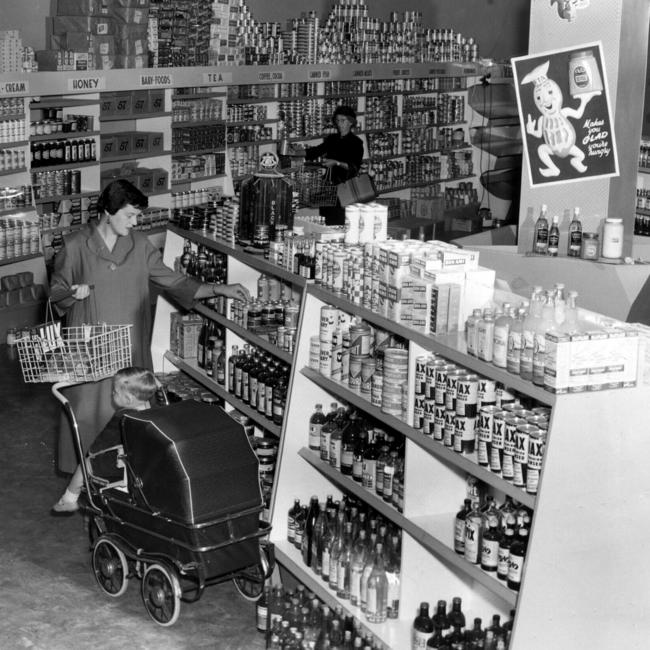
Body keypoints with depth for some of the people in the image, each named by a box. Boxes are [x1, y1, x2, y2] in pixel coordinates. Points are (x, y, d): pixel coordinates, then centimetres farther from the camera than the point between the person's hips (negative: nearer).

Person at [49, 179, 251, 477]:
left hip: (130, 346, 3)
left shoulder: (140, 245, 2)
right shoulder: (75, 246, -7)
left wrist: (218, 289, -4)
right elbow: (56, 292, 2)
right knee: (89, 407, 3)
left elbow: (172, 281, 4)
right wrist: (73, 294, -22)